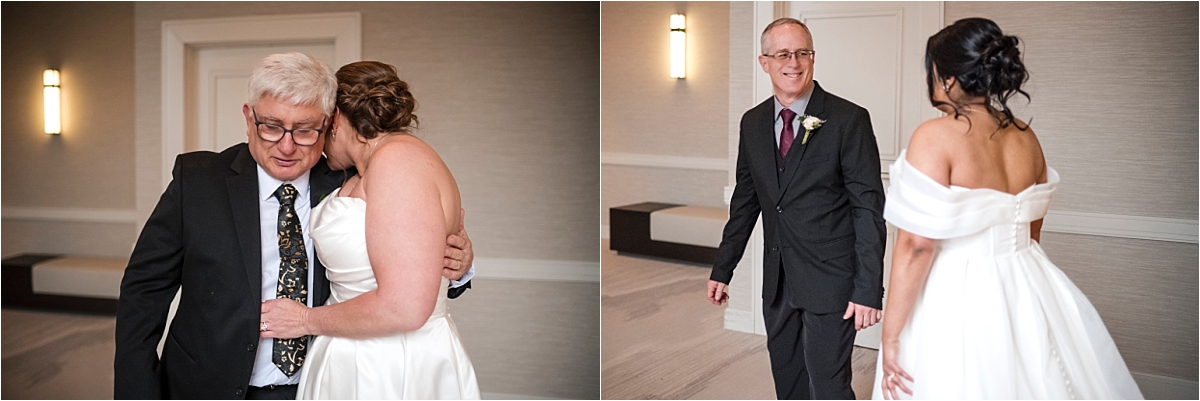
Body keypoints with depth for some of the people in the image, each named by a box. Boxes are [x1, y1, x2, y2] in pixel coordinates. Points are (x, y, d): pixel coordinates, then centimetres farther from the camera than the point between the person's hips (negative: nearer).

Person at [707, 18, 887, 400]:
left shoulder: (849, 119, -10)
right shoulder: (752, 122, 6)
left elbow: (869, 207, -11)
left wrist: (868, 290, -16)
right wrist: (722, 270, 13)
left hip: (830, 281, -5)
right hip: (778, 282, 6)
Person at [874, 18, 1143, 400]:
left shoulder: (935, 137, -16)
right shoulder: (1025, 137, 4)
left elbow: (916, 245, -21)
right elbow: (1031, 231, 15)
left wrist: (891, 335, -16)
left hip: (956, 301, -7)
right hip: (1024, 295, 7)